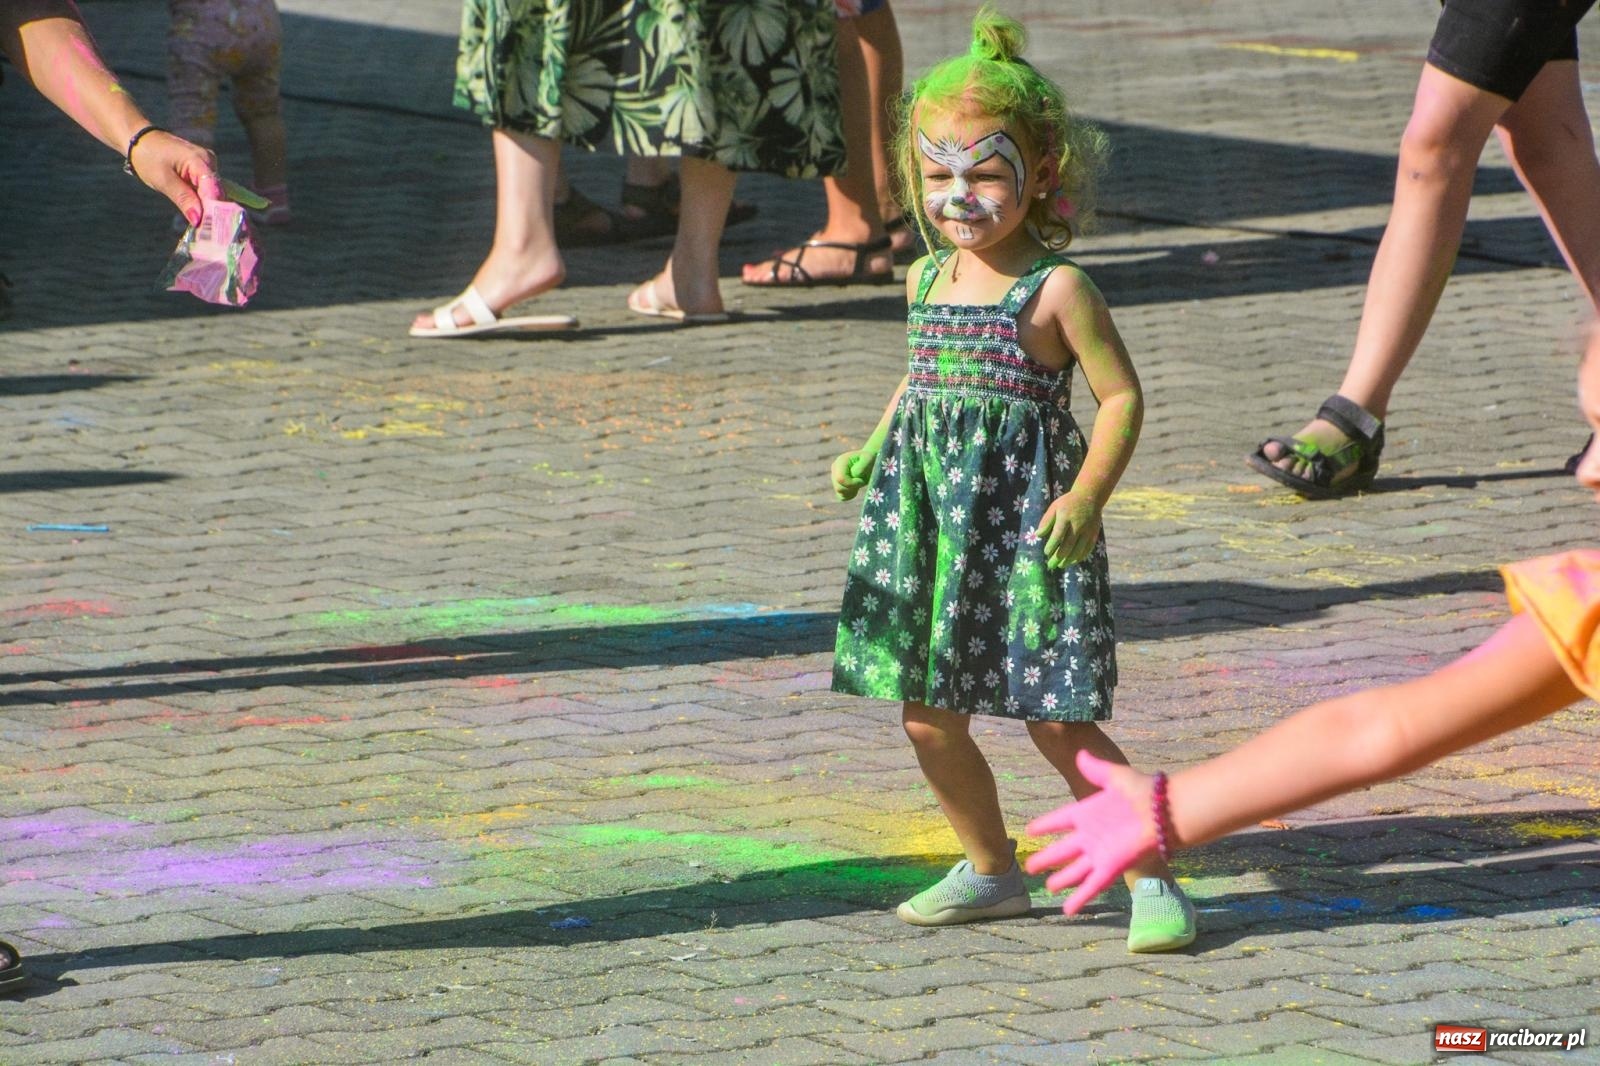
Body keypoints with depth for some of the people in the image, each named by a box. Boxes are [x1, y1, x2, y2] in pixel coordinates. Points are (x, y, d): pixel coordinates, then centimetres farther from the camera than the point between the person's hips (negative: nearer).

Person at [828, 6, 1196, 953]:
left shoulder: (1056, 289, -9)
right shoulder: (928, 281, 10)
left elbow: (1122, 396, -10)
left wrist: (1087, 498, -20)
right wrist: (870, 453, 15)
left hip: (1026, 518, -7)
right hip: (929, 512, 7)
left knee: (1056, 720, -9)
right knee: (928, 716, 10)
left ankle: (1154, 880, 2)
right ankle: (991, 872, 29)